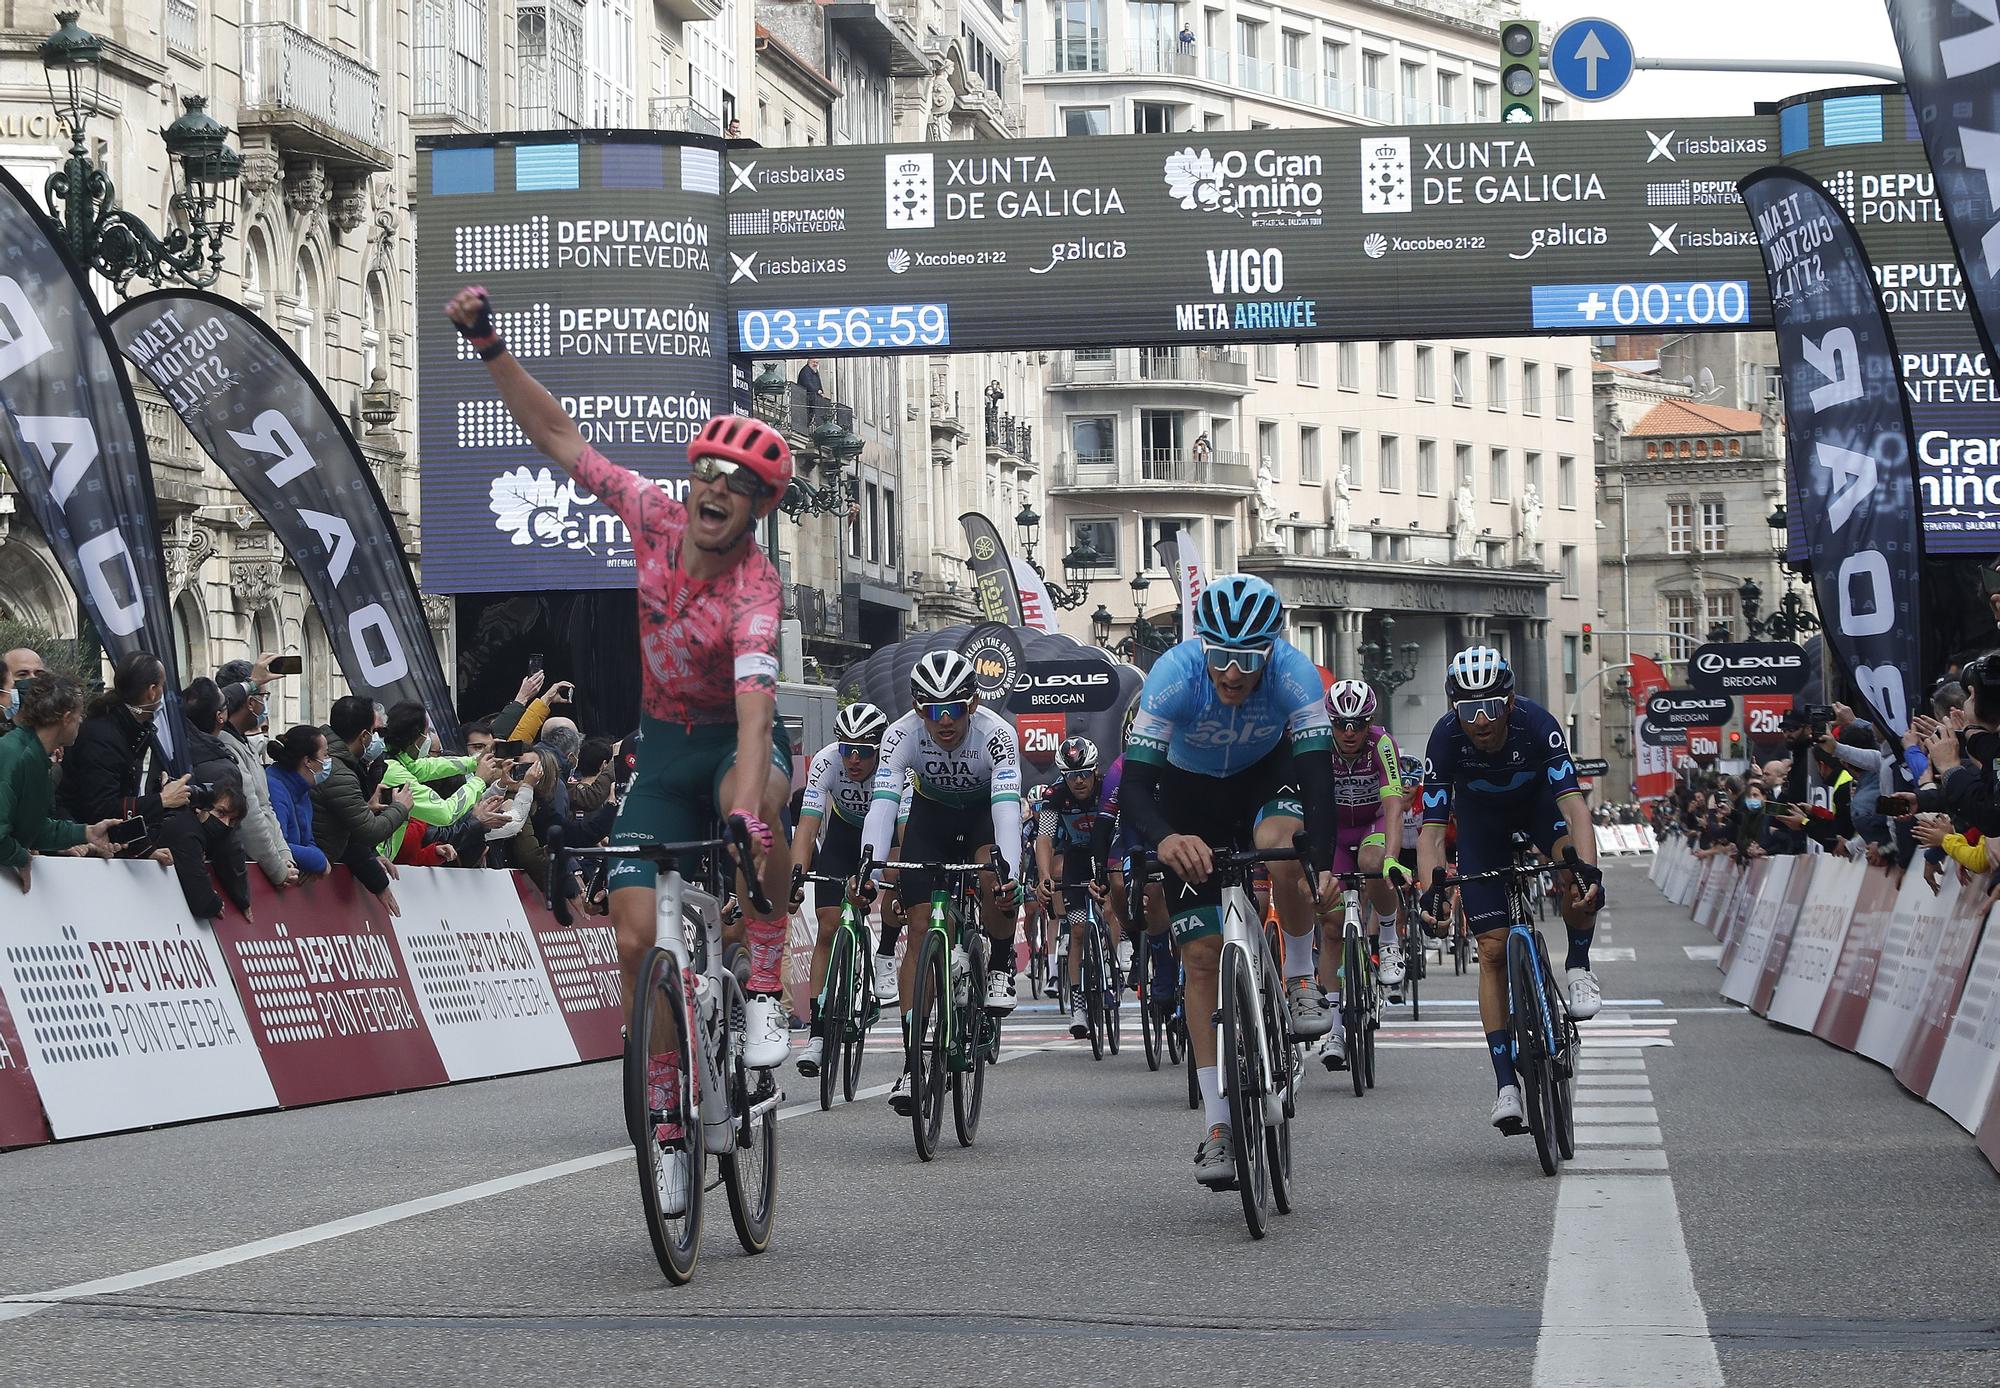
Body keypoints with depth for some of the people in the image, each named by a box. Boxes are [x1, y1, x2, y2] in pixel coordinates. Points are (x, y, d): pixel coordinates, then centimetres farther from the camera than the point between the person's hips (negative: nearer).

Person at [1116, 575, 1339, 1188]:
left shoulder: (1295, 673, -31)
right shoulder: (1173, 675, -34)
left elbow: (1318, 774, -36)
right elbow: (1133, 788, -37)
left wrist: (1324, 861, -52)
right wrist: (1165, 839, -58)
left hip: (1266, 774, 0)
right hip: (1190, 795, 0)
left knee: (1281, 849, -36)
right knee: (1202, 958, -6)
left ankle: (1301, 979, -9)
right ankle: (1217, 1128, -1)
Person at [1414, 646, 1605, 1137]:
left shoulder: (1535, 723, -36)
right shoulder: (1446, 737, -32)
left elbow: (1573, 803, -43)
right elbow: (1432, 827, -31)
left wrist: (1588, 869, -58)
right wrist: (1430, 890, -47)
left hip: (1537, 798, 0)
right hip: (1480, 813, 0)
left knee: (1574, 863, -35)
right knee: (1493, 951, -8)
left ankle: (1578, 968, -8)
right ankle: (1507, 1086, -6)